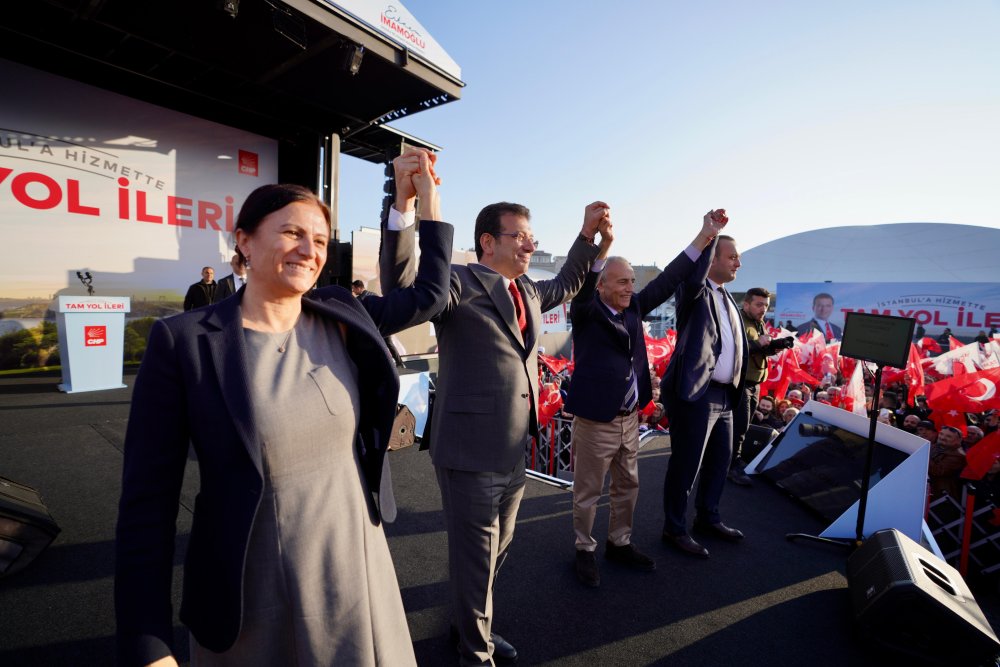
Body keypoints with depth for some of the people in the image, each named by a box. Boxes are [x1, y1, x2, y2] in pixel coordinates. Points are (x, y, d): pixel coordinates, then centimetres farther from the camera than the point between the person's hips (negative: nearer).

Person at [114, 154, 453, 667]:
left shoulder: (343, 320, -3)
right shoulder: (183, 342, -14)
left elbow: (430, 293, 8)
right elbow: (147, 502, -12)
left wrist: (429, 201, 5)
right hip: (253, 602, -3)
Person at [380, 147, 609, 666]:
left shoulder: (527, 291, 10)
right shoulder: (460, 285, -15)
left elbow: (564, 286, 28)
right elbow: (401, 285, -31)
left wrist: (588, 235, 17)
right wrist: (404, 204, -44)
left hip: (513, 453, 8)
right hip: (471, 453, -8)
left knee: (495, 554, 26)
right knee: (475, 561, 12)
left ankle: (472, 624, 51)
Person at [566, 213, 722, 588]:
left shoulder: (633, 308, 6)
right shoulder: (586, 312, -11)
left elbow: (666, 282, 6)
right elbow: (581, 290, -32)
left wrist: (702, 238, 2)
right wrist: (600, 246, -48)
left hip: (629, 419, 7)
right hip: (595, 421, -7)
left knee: (627, 487, 20)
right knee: (587, 493, 8)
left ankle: (619, 544, 39)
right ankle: (585, 551, 28)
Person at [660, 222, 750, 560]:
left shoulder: (727, 299, 18)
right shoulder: (693, 293, -8)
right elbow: (693, 279, -33)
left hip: (724, 395, 9)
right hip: (694, 393, -9)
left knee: (720, 459, 19)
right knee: (686, 465, 1)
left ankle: (708, 518, 38)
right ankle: (674, 529, 18)